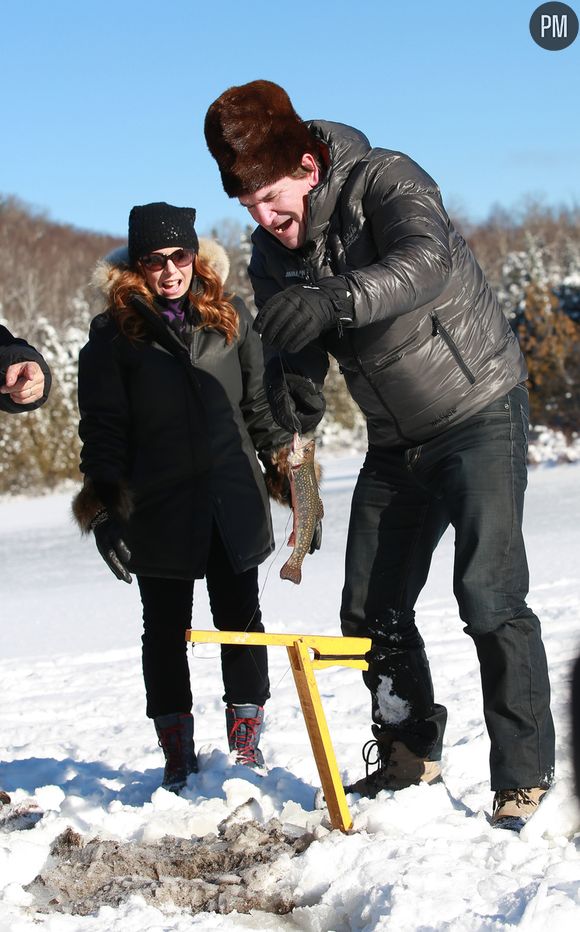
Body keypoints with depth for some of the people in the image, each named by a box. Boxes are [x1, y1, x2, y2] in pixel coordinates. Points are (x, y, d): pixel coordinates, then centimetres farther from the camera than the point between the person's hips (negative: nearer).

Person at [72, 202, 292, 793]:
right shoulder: (113, 335, 0)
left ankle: (246, 745, 16)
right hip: (158, 511, -2)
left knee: (240, 621, 5)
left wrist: (289, 475, 10)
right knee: (165, 632, 6)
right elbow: (102, 431, -1)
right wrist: (105, 512, -6)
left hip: (232, 502, 2)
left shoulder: (229, 318, 8)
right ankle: (178, 758, 15)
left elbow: (260, 403, 13)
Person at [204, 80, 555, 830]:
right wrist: (291, 407, -22)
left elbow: (426, 258, -40)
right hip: (397, 442, 7)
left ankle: (523, 775, -7)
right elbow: (292, 358, 1)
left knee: (488, 593, -16)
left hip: (479, 411, -7)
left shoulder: (385, 181, -19)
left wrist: (332, 301, -55)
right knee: (372, 607, 8)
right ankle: (410, 753, 26)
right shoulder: (273, 251, 0)